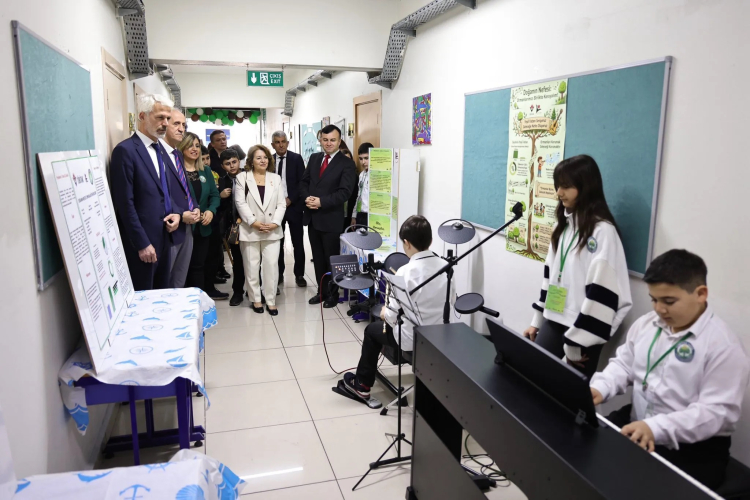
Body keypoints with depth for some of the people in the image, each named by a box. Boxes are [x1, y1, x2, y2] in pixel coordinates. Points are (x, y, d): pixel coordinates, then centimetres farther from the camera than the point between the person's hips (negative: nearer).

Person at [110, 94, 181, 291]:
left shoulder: (161, 150, 14)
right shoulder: (125, 150, -12)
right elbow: (125, 204, -16)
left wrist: (175, 213, 2)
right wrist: (142, 244, -17)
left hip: (163, 238, 8)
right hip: (141, 242, -8)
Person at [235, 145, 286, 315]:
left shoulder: (275, 178, 10)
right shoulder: (242, 178, 2)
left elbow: (281, 204, 5)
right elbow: (240, 203, -5)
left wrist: (275, 223, -9)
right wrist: (253, 222, -14)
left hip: (272, 230, 2)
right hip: (250, 230, -2)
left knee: (271, 265, 0)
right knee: (252, 266, 5)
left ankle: (271, 300, 9)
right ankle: (256, 299, 18)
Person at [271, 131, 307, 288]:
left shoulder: (296, 158, -1)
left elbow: (302, 182, -6)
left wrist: (290, 199, -13)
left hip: (294, 206, -2)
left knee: (298, 243, 2)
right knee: (277, 242, 8)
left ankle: (299, 274, 11)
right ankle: (279, 273, 19)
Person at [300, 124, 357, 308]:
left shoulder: (347, 164, -8)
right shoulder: (314, 158, 11)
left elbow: (344, 192, -17)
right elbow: (304, 182, 11)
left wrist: (321, 202, -22)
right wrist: (307, 198, -9)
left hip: (330, 218, -5)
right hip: (312, 217, 6)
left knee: (332, 258, 7)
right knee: (318, 257, 14)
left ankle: (333, 294, 22)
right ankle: (322, 291, 28)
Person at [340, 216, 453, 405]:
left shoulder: (406, 271, -24)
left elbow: (394, 316, -21)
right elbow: (451, 300, 7)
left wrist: (385, 313, 1)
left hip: (411, 339, -6)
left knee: (372, 330, 21)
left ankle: (362, 384, 33)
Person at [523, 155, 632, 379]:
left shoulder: (602, 230, -15)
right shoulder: (565, 224, 11)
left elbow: (600, 290, -20)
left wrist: (576, 343, -17)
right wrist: (537, 321, 13)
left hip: (584, 328, -7)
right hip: (554, 321, 7)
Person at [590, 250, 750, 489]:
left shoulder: (723, 345, -15)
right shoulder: (646, 323, 5)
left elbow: (718, 411, -21)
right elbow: (623, 364, 12)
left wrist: (655, 428, -33)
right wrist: (600, 388, -10)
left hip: (693, 450, -6)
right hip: (635, 427, 6)